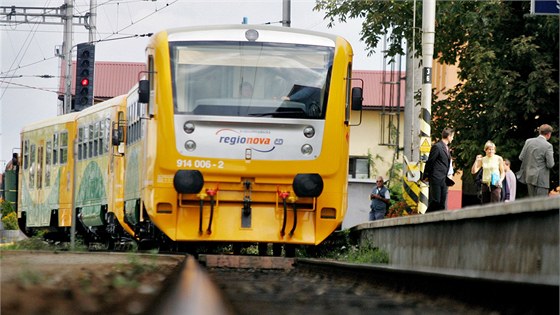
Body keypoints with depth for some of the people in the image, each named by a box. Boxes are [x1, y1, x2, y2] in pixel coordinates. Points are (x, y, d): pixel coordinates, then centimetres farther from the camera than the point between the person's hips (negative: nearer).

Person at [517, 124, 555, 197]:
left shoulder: (528, 141, 2)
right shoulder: (548, 146, -14)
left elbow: (521, 157, 6)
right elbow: (550, 164, -13)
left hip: (529, 176, 6)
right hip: (541, 179, -6)